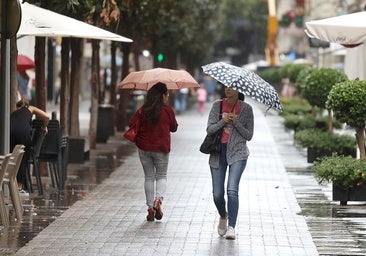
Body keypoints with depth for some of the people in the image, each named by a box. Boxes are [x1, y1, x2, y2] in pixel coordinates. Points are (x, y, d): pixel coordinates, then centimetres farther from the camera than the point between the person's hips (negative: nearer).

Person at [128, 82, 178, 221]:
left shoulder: (143, 110, -4)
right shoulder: (168, 111, -9)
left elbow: (132, 123, -3)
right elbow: (174, 128, 2)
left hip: (144, 148, 2)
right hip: (161, 148, -2)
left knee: (149, 177, 11)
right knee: (161, 176, 13)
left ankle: (150, 207, 8)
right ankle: (158, 199, -12)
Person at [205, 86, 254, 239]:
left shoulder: (246, 109, 1)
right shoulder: (217, 105, 5)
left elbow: (249, 135, 1)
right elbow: (209, 129, 1)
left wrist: (236, 122, -14)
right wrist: (223, 121, -17)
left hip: (237, 153, -2)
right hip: (218, 152, 2)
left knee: (232, 190, -19)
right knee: (217, 194, 3)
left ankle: (231, 227, -20)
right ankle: (223, 217, 33)